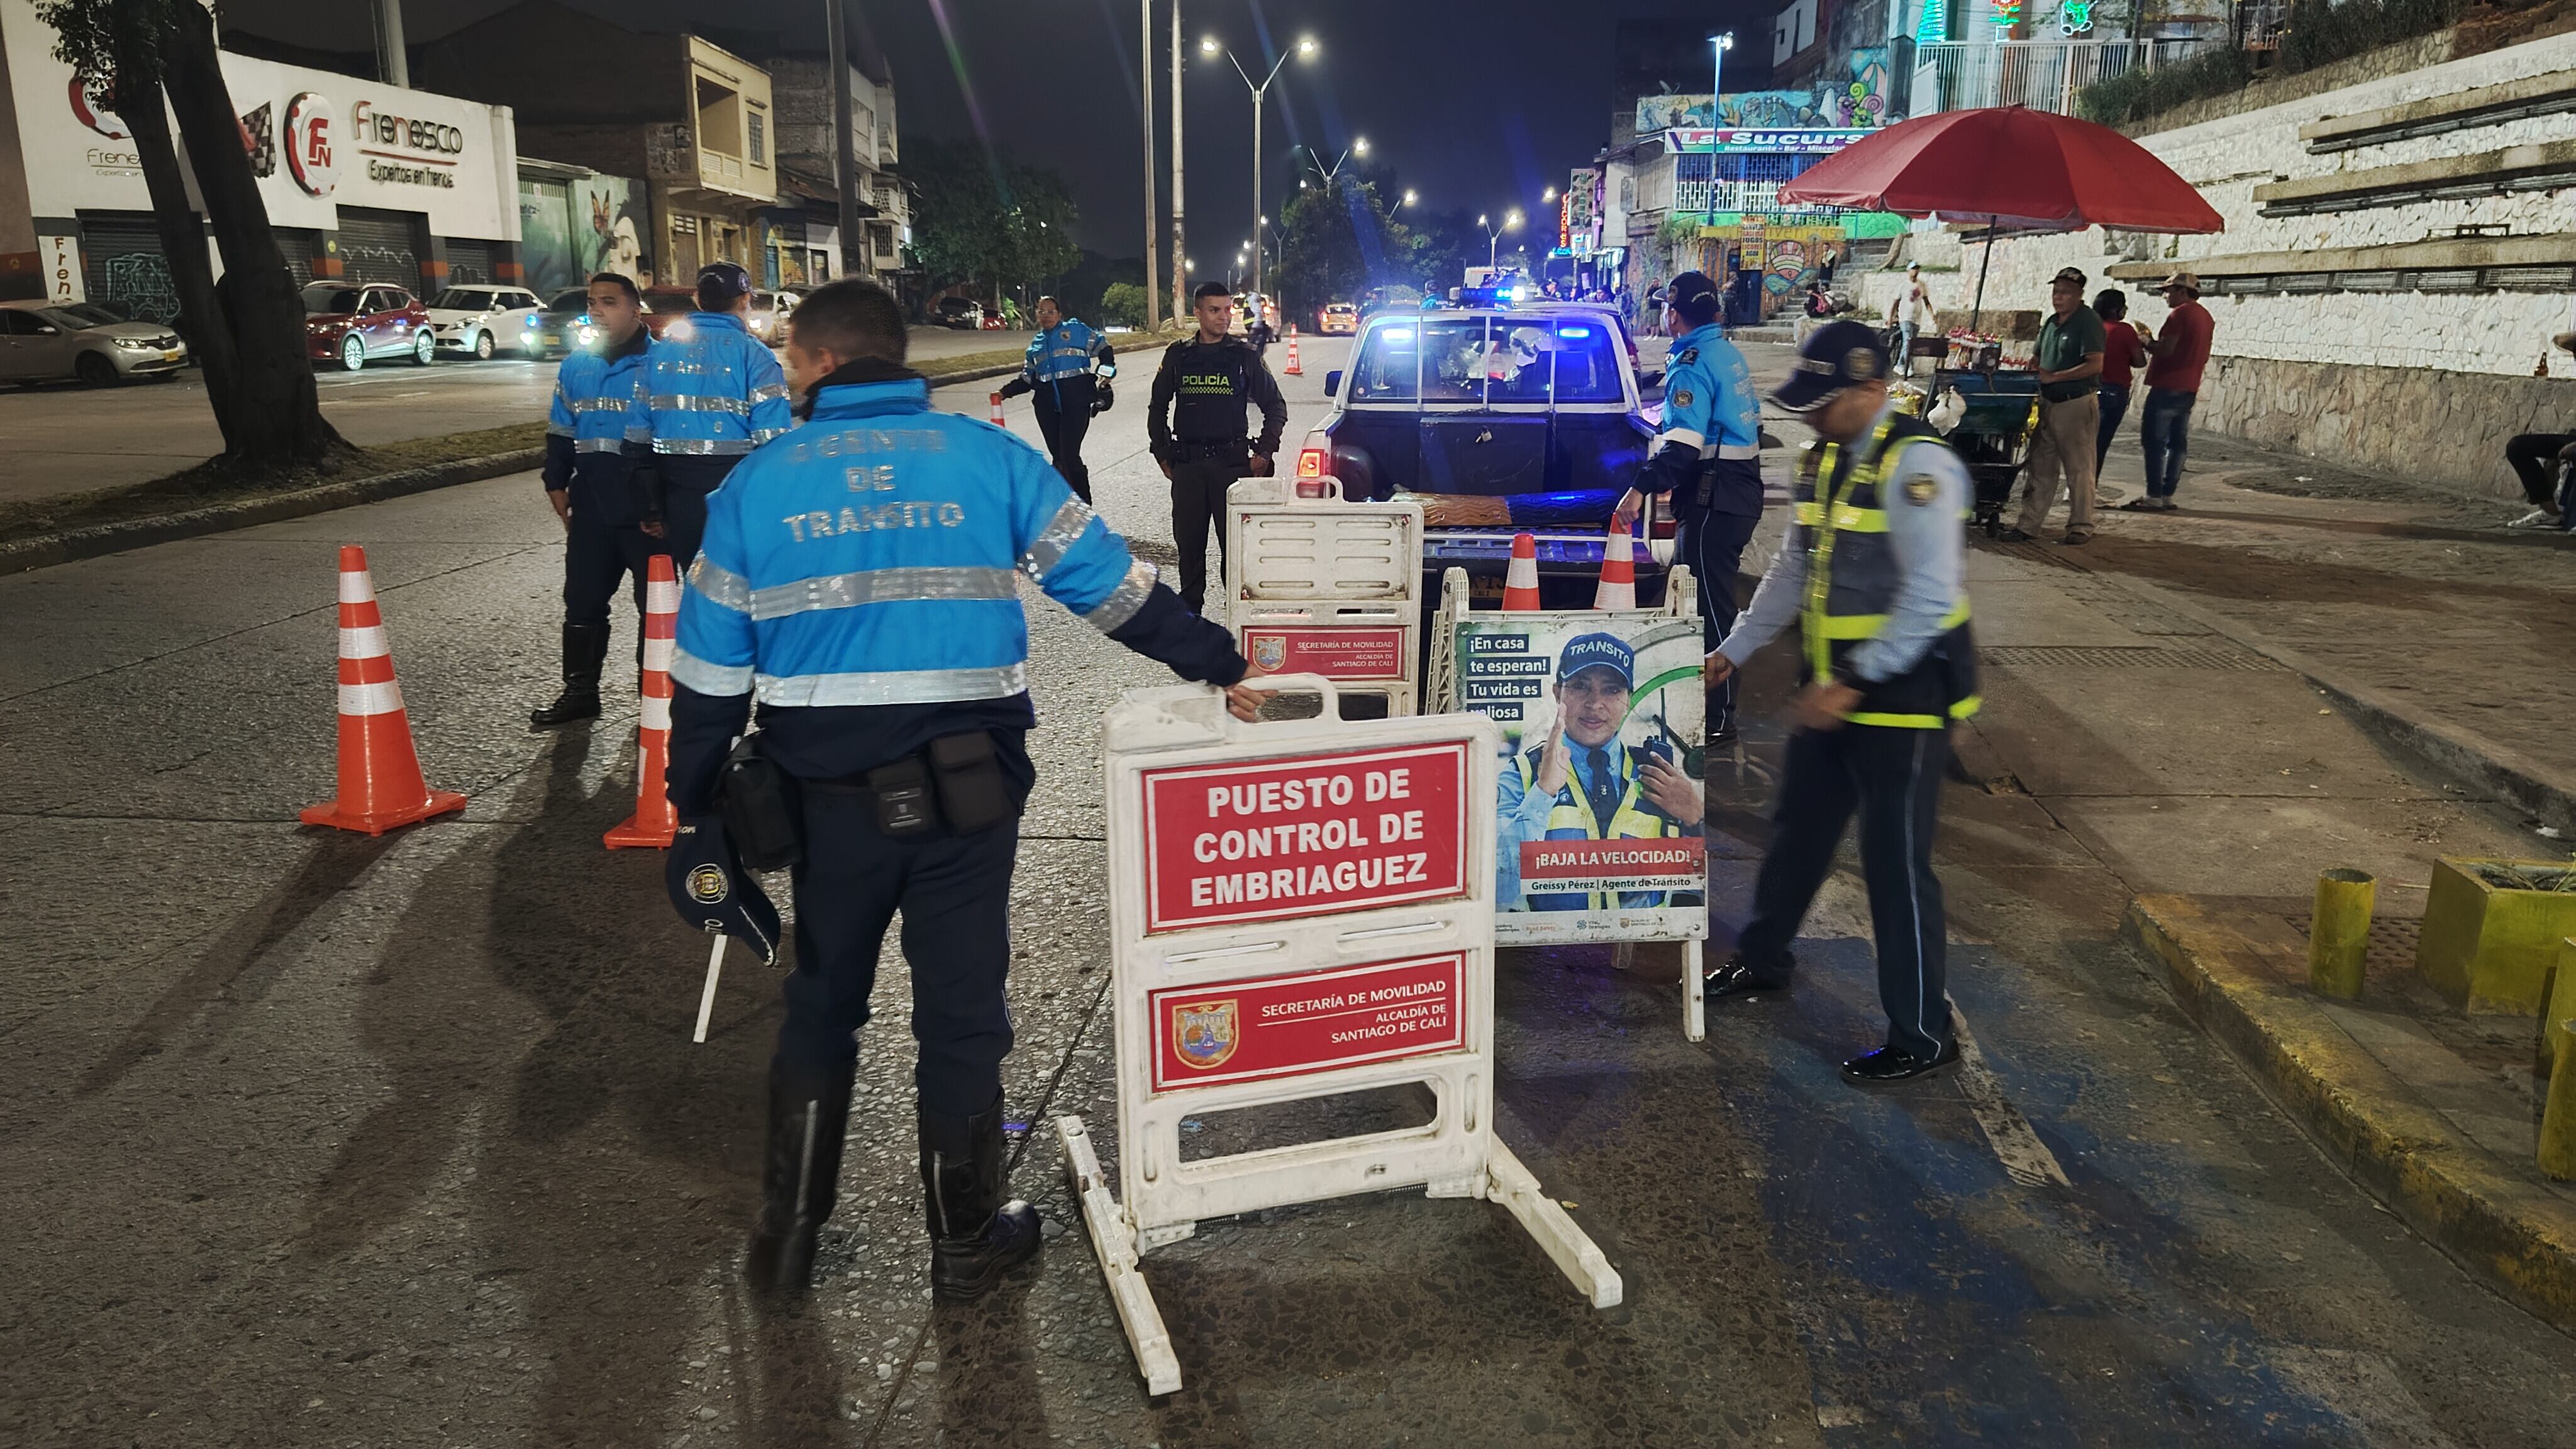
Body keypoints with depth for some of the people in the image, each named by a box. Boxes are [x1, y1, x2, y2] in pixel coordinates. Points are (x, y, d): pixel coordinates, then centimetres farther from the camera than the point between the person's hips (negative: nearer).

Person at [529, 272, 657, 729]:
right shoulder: (575, 367, 9)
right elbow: (560, 433, 18)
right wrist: (557, 485, 13)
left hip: (647, 505, -5)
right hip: (592, 506, 5)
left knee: (655, 602, 4)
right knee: (582, 601, 11)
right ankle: (580, 691, 23)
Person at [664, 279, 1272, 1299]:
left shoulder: (757, 483, 2)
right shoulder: (990, 457, 0)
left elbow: (709, 668, 4)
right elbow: (1111, 584, 1)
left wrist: (697, 807, 14)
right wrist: (1217, 667, 12)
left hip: (828, 792, 1)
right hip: (967, 788, -1)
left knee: (820, 1006, 20)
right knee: (961, 1012, 12)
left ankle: (787, 1232, 31)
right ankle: (965, 1242, 26)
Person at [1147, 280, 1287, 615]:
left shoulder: (1244, 355, 4)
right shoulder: (1178, 355, 8)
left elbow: (1276, 406, 9)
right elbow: (1157, 408, 17)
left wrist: (1264, 453, 2)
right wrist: (1163, 454, 11)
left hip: (1232, 462, -2)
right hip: (1187, 465, 2)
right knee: (1188, 540, 6)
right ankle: (1190, 607, 17)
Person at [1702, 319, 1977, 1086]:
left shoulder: (1917, 464, -19)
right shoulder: (1824, 459, 8)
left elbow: (1930, 595, -25)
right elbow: (1793, 571, 17)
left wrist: (1853, 684, -25)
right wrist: (1733, 651, 15)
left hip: (1901, 699, -9)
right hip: (1831, 692, 9)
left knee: (1895, 861, -1)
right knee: (1799, 830, 21)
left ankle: (1923, 1033, 13)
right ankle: (1762, 957, 42)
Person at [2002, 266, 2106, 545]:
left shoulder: (2088, 322, -11)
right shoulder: (2051, 322, 13)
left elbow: (2095, 365, -20)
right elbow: (2038, 359, 25)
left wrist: (2053, 377, -20)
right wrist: (2029, 369, 2)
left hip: (2077, 404, -8)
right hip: (2048, 404, 8)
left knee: (2079, 469, 1)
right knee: (2041, 467, 9)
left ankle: (2080, 526, 9)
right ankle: (2029, 524, 12)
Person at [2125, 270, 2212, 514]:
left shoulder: (2180, 314, -12)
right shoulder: (2206, 317, 17)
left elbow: (2165, 350, -19)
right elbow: (2203, 357, 22)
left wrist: (2147, 342, 0)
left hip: (2167, 387, -9)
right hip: (2189, 389, 9)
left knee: (2154, 442, -8)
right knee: (2176, 443, 8)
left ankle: (2154, 497, -11)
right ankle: (2167, 496, 9)